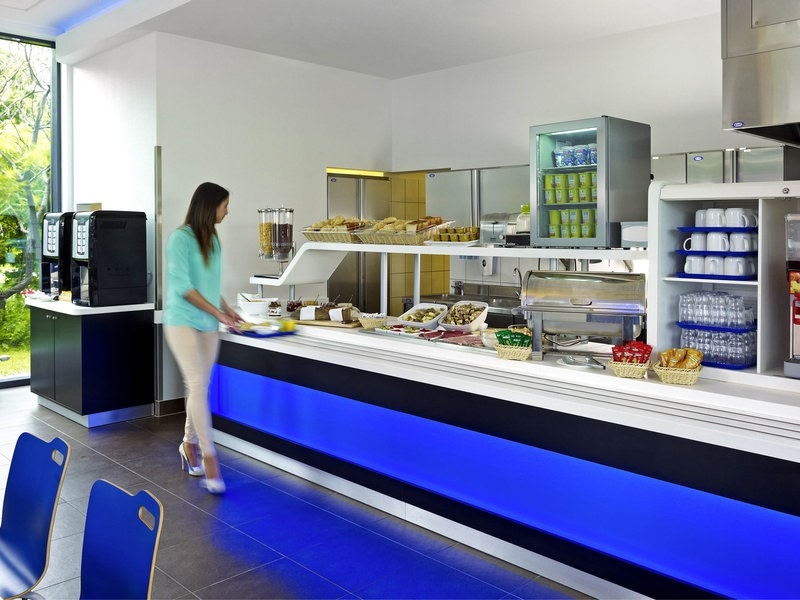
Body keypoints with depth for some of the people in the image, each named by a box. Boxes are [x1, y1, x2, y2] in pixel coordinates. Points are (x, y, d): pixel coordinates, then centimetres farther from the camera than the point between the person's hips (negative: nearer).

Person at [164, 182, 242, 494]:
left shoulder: (212, 239, 10)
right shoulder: (180, 238, -10)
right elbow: (183, 286, -15)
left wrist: (227, 309, 7)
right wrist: (218, 313, -15)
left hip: (208, 325, 6)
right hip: (182, 322, -6)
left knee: (199, 388, 10)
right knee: (198, 386, -11)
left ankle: (189, 444, 26)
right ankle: (208, 455, -6)